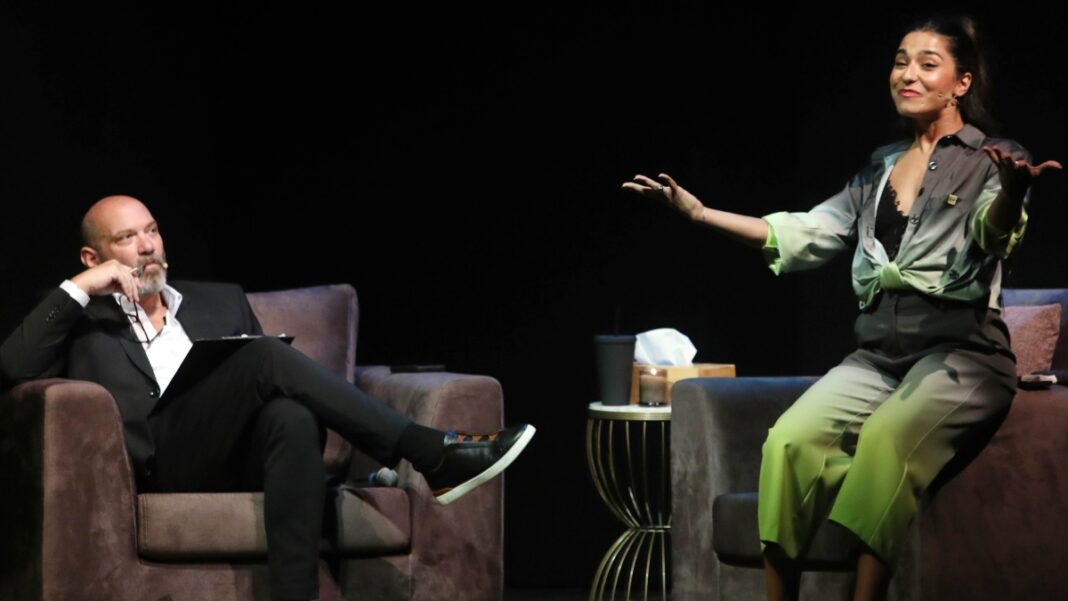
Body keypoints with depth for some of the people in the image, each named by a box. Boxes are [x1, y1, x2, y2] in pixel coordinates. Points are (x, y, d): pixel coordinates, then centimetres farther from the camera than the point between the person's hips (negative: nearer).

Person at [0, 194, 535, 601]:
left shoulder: (220, 302, 32)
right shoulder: (83, 321, 22)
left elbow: (268, 378, 24)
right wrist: (78, 289, 0)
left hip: (242, 457, 3)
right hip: (163, 465, -3)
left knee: (293, 416, -36)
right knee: (265, 356, -29)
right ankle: (433, 457, -34)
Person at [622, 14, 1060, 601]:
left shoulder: (990, 161, 3)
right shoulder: (881, 168, 22)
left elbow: (994, 231, -19)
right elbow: (802, 235, 23)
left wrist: (1013, 193, -44)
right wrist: (697, 211, 17)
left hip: (961, 352, -5)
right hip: (879, 354, 5)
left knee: (886, 436, -35)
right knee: (790, 439, -23)